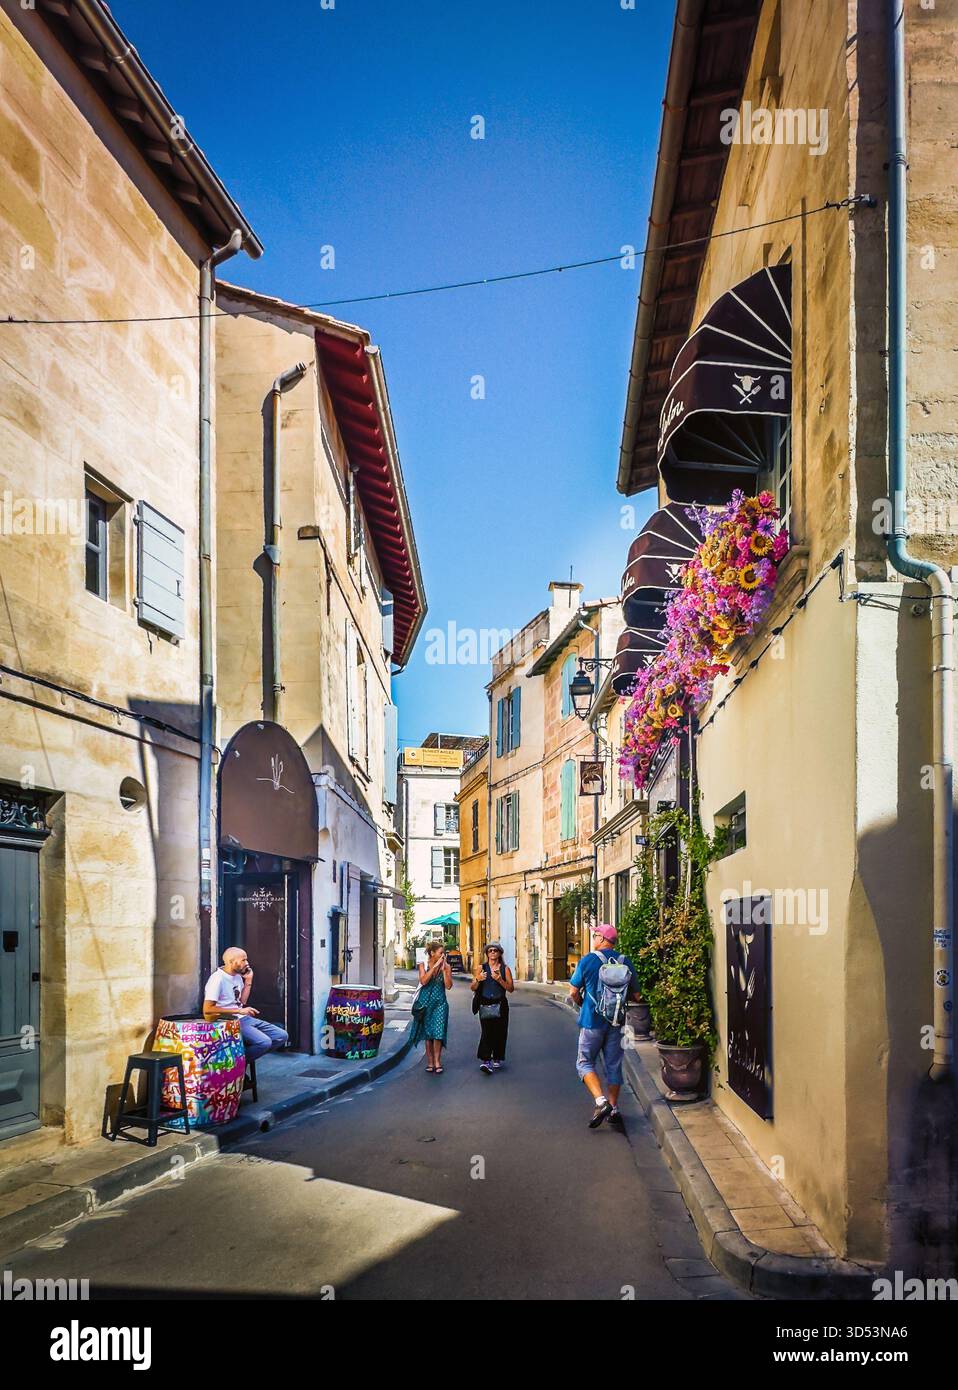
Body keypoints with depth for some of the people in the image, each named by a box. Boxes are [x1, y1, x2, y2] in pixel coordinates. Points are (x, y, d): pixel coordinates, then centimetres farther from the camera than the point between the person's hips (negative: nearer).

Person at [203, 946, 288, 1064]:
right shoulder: (217, 979, -14)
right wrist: (238, 1011, -20)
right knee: (264, 1042, -29)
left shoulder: (238, 976, 13)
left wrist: (248, 981, 9)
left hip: (244, 1019, 9)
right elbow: (207, 1009, -20)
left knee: (282, 1036, -2)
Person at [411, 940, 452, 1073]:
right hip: (426, 1002, 0)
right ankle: (430, 1061, 14)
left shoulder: (446, 966, 2)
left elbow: (449, 986, -6)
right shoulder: (423, 965, 1)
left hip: (440, 1003, 0)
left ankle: (437, 1061, 0)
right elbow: (423, 981, -15)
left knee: (438, 1032, -9)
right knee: (427, 1032, 4)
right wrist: (435, 966, -17)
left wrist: (444, 969, -12)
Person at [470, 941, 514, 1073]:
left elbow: (511, 988, 1)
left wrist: (500, 980, -14)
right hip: (485, 1005, -1)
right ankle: (485, 1060, -19)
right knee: (487, 1032, -13)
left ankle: (497, 1059, 18)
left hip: (500, 1005, 1)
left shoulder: (505, 969, 6)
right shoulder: (482, 968, 7)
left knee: (499, 1032, 2)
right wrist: (478, 980, -14)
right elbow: (473, 988, 7)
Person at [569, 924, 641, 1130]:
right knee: (613, 1066, 12)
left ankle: (601, 1101, -12)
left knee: (585, 1062, 6)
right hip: (616, 1022, 4)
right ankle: (613, 1110, 14)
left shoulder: (587, 961, -9)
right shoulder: (625, 962, 1)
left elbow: (573, 992, -5)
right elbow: (636, 995, 5)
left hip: (592, 1021, -4)